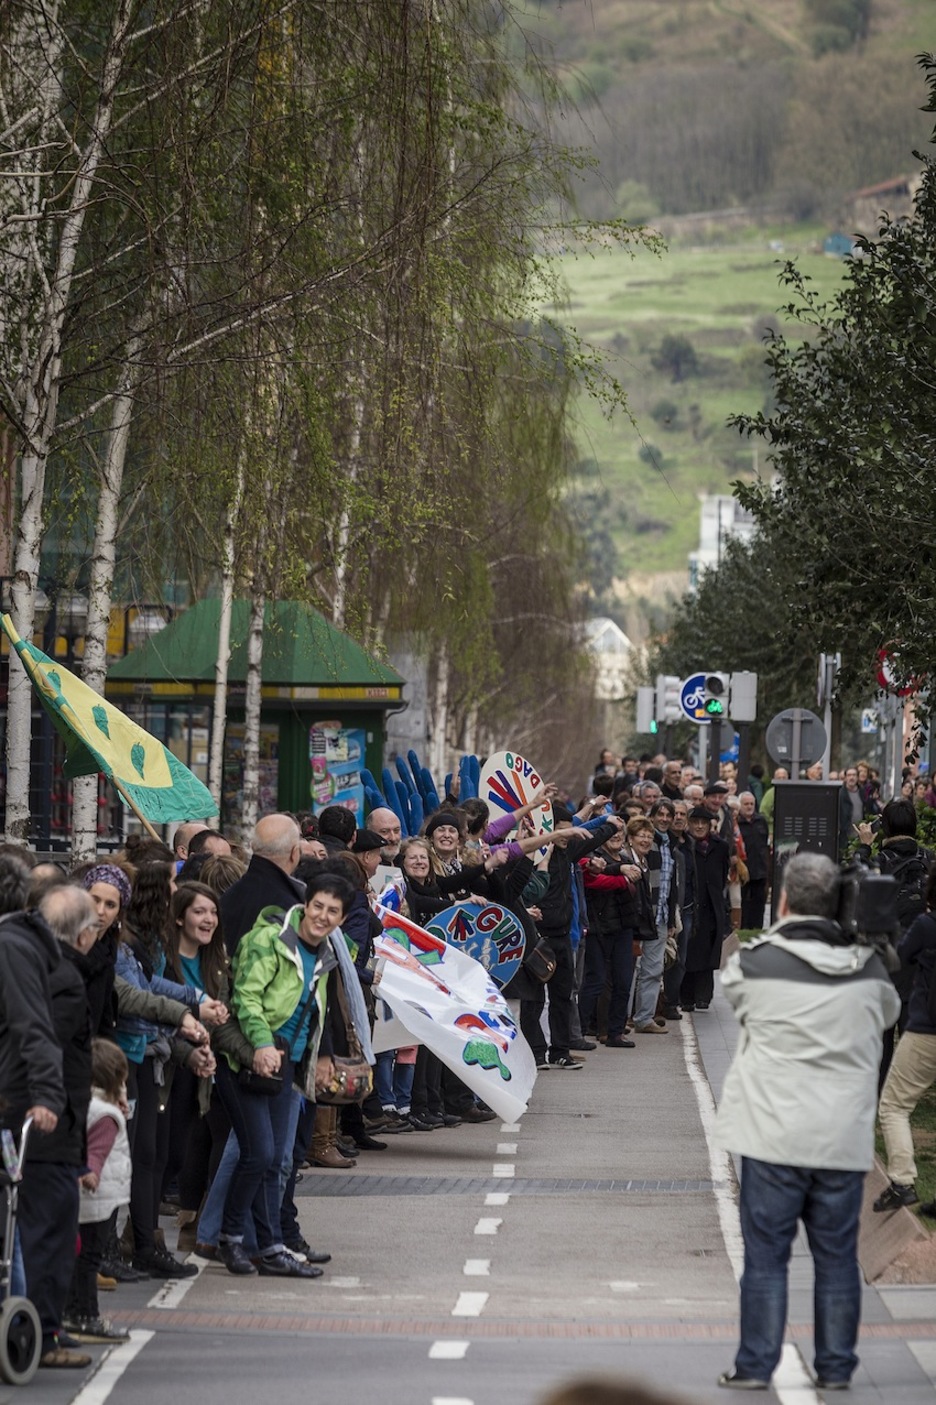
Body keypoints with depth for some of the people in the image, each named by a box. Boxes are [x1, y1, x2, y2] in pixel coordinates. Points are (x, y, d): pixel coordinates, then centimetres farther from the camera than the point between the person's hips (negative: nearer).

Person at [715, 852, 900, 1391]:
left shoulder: (754, 963, -9)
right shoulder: (869, 969, -1)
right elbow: (889, 1014, 19)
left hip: (774, 1138, -2)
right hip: (845, 1139, 2)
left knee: (765, 1255, 5)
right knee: (838, 1256, 10)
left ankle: (756, 1366, 7)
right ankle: (836, 1367, 15)